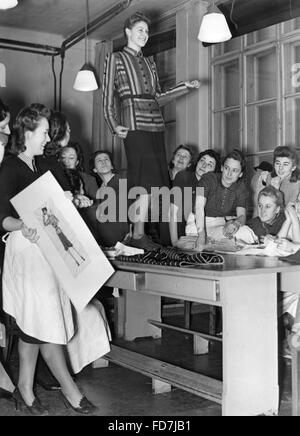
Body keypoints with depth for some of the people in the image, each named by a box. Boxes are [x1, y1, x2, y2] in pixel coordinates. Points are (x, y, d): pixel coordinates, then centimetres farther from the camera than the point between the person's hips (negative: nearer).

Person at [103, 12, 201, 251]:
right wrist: (114, 126, -11)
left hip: (156, 124, 6)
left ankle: (139, 232, 7)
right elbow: (108, 96, 1)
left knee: (155, 181, 0)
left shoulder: (150, 63, 24)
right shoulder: (115, 58, 8)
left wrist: (186, 87, 15)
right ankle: (138, 235, -10)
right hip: (135, 124, -6)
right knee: (148, 180, -15)